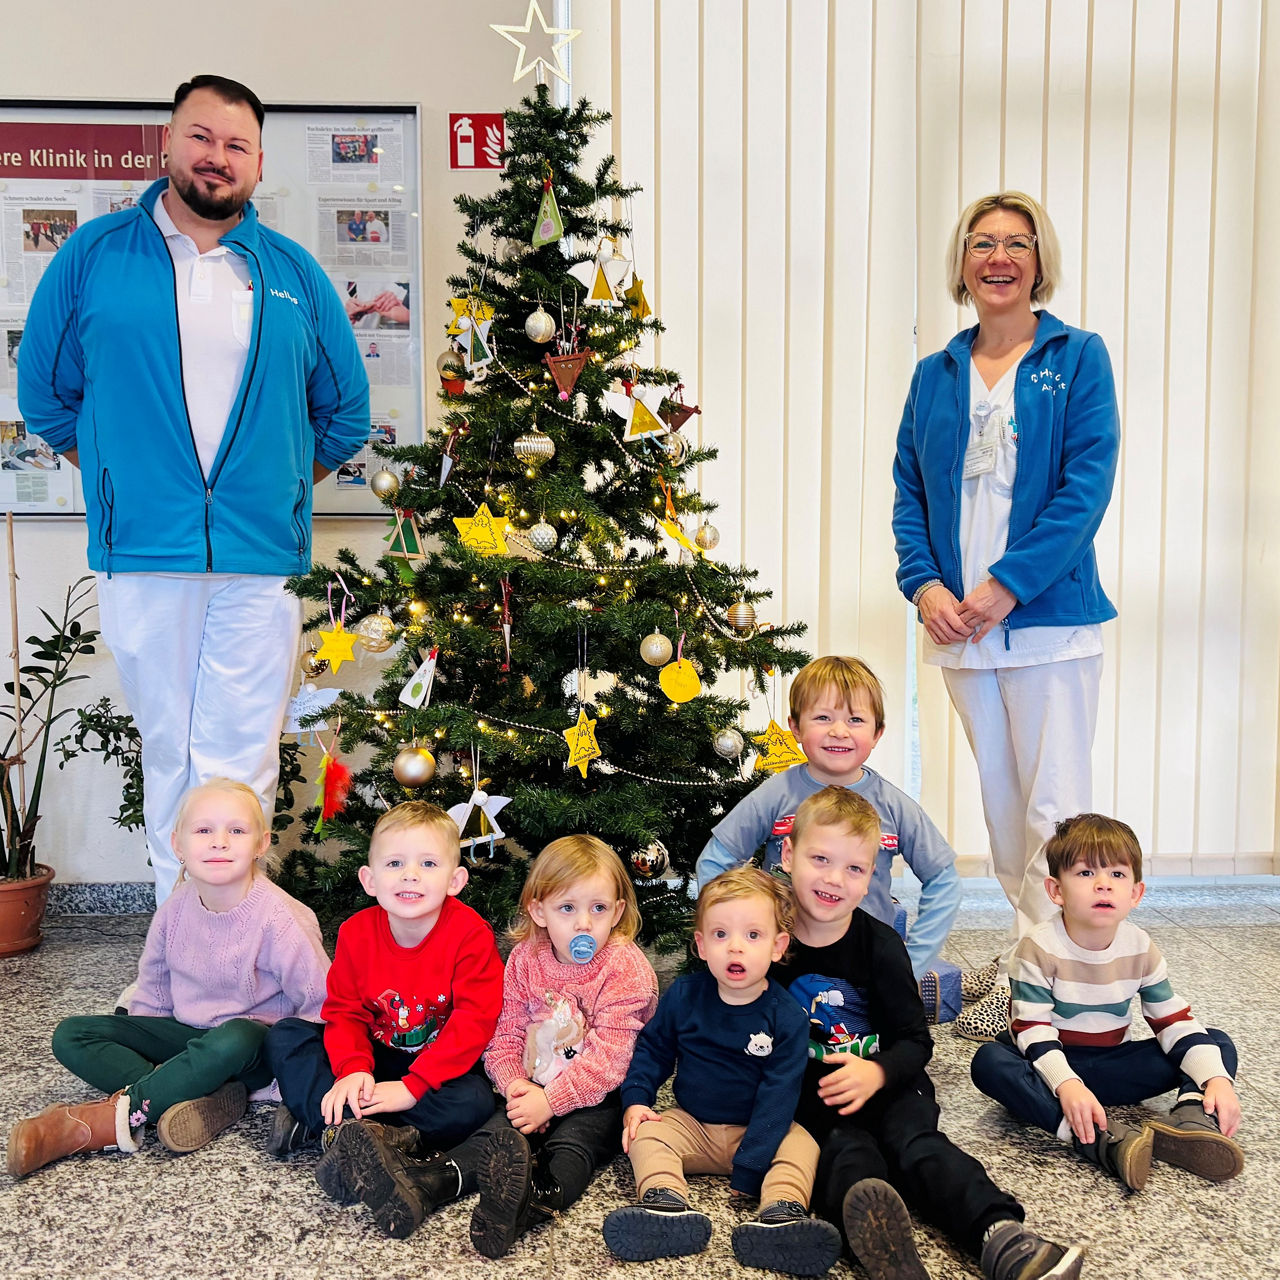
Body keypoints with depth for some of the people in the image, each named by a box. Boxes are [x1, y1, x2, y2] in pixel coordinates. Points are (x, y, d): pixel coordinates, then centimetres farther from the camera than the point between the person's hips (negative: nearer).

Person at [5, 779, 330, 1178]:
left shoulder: (278, 918, -20)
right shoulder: (175, 910, -4)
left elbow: (322, 1006, -15)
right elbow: (152, 996, 12)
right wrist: (143, 1048, 4)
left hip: (257, 1044, -6)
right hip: (186, 1035, 6)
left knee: (233, 1041, -42)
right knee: (70, 1035, -10)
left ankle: (114, 1117, -27)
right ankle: (203, 1098, -27)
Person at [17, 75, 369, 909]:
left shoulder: (293, 275, 10)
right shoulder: (96, 255, 7)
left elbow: (346, 411, 17)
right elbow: (45, 389, 14)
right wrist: (116, 480, 10)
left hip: (261, 560, 0)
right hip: (141, 555, 0)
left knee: (239, 763, -1)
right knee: (168, 751, 8)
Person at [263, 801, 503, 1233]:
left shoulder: (469, 934, -20)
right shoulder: (357, 932, -8)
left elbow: (474, 1021, -22)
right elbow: (344, 1010, -3)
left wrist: (411, 1087, -27)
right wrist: (353, 1068, -24)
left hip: (440, 1064, -3)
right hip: (372, 1057, 3)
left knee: (473, 1104, -34)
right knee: (285, 1037, -12)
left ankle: (316, 1122, -28)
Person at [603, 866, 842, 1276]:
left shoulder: (785, 1017, -13)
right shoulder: (683, 996, -5)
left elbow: (778, 1094, -16)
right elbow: (652, 1047, 9)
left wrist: (748, 1170, -22)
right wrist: (635, 1099, -8)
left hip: (758, 1132, -2)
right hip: (691, 1124, 2)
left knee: (801, 1147, -26)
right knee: (645, 1137, -21)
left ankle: (781, 1215, -46)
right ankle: (667, 1205, -43)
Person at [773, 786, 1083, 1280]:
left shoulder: (880, 945, -2)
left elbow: (915, 1039, -1)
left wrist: (876, 1072, -21)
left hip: (884, 1082, 2)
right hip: (808, 1091, -2)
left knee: (916, 1140, -26)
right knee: (844, 1146, -31)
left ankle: (1000, 1237, -47)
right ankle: (873, 1229, -63)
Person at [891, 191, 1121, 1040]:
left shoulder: (1078, 357, 2)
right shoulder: (934, 374, 14)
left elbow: (1087, 486, -8)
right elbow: (909, 490, 10)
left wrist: (1006, 586, -17)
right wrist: (924, 585, -7)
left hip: (1050, 616, -4)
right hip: (959, 622, 4)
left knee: (1052, 807, -3)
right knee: (1000, 801, 14)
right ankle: (1025, 948, 28)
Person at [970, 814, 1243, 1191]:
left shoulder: (1141, 949, -5)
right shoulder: (1038, 949, -18)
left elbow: (1175, 1022, -3)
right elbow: (1032, 1030, -23)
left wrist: (1217, 1078, -19)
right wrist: (1066, 1086, -40)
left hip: (1111, 1065, 4)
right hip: (1052, 1066, -4)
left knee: (1219, 1044, -7)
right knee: (989, 1061, -37)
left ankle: (1190, 1119, -35)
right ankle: (1103, 1140, -47)